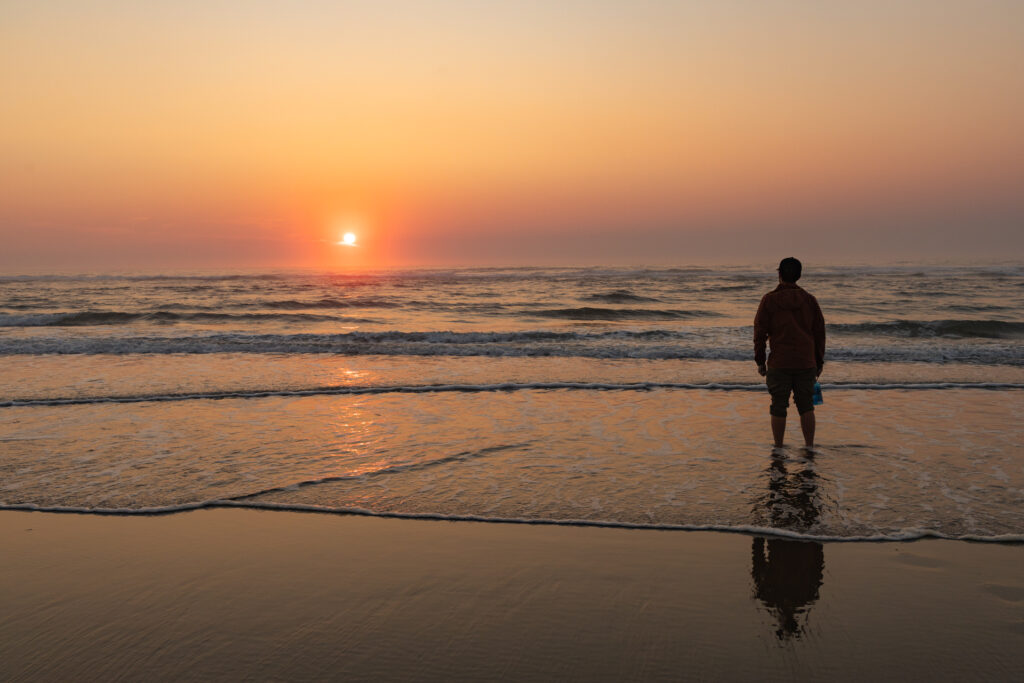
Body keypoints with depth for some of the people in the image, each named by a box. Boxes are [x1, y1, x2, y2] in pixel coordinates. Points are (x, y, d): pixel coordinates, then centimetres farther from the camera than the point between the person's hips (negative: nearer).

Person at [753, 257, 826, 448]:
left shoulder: (769, 300, -4)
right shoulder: (809, 300, 5)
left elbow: (760, 332, -4)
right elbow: (820, 333, 8)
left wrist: (760, 361, 4)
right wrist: (819, 362, 16)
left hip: (779, 364, -3)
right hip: (806, 364, 3)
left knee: (778, 407, 3)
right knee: (806, 406, 11)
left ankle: (778, 449, 8)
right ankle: (809, 447, 11)